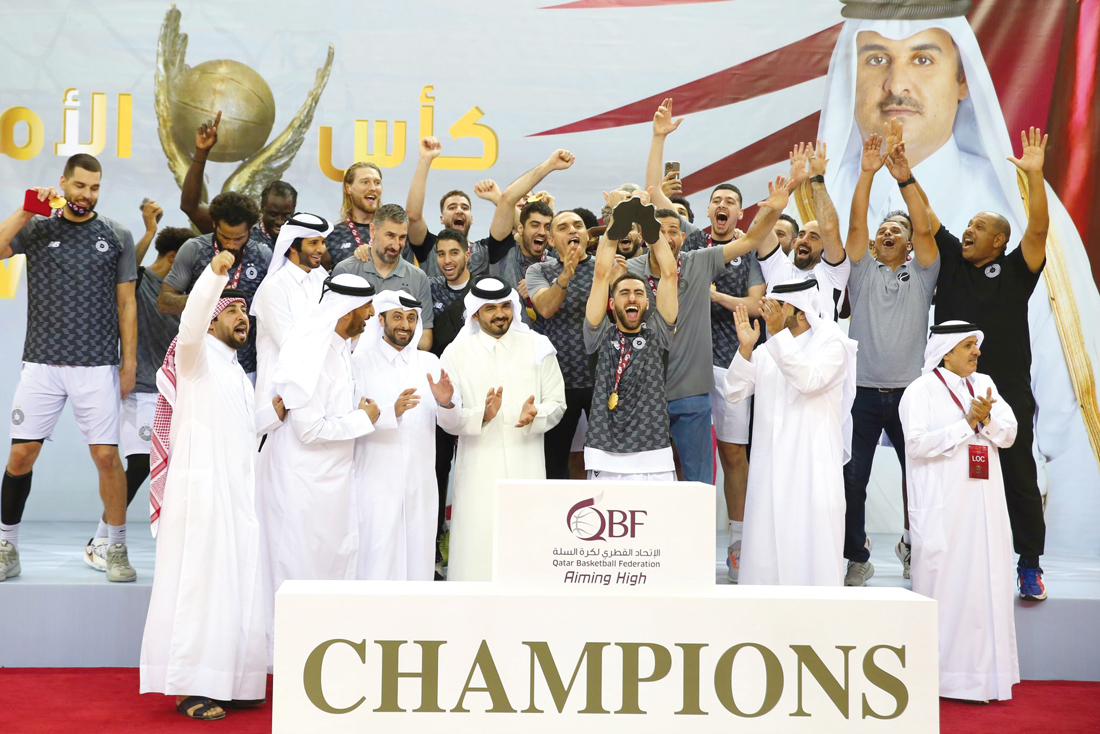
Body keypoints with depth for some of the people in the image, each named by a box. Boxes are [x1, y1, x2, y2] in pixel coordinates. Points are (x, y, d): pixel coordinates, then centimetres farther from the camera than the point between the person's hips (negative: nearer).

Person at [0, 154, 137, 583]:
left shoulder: (116, 236, 7)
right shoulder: (37, 230, 8)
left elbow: (126, 303, 8)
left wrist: (129, 362, 3)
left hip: (97, 367, -1)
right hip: (41, 364, 1)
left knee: (107, 456, -4)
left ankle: (117, 549, 10)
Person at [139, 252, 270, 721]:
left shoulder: (237, 372, 23)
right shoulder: (197, 357, -1)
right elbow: (190, 326, -25)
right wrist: (214, 273, -36)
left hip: (238, 492, 8)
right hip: (202, 487, -8)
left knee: (237, 585, 7)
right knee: (199, 582, -8)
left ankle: (229, 680, 14)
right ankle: (190, 688, -5)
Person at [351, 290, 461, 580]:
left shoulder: (430, 363, 13)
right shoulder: (359, 362, 1)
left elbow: (451, 424, 10)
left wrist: (445, 403, -11)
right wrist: (391, 411, -25)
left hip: (420, 482, 4)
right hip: (376, 479, -4)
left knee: (419, 557, 5)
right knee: (377, 562, -5)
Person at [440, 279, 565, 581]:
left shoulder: (537, 347, 9)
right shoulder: (456, 354, 6)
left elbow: (557, 403, 9)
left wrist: (535, 414, -12)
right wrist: (481, 415, -17)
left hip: (526, 465, 1)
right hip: (479, 467, -1)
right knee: (477, 550, -4)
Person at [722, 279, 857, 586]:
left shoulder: (832, 344, 0)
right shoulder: (767, 351, 15)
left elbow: (809, 380, -20)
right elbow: (735, 391, 5)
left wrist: (779, 333, -22)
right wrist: (745, 347, -7)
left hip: (812, 466, -5)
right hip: (770, 465, 5)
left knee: (811, 546, -6)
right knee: (766, 544, 5)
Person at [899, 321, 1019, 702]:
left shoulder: (984, 385, 14)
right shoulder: (921, 390, -3)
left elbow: (1008, 434, 6)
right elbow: (918, 442, -15)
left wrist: (987, 418, -14)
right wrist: (967, 423, -15)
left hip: (984, 502, 5)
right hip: (942, 506, -5)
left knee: (987, 581, 4)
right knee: (944, 584, -3)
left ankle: (983, 669, 11)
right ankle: (937, 673, 5)